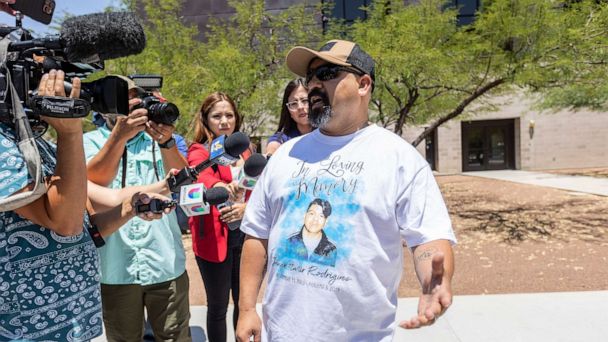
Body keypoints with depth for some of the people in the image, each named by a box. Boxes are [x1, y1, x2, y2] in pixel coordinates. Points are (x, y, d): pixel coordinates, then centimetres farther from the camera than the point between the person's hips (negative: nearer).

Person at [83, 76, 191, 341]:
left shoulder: (157, 138, 7)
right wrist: (119, 135, -29)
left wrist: (166, 142, -26)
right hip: (115, 267, 0)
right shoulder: (91, 142, 4)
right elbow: (93, 180, -15)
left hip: (166, 264, 1)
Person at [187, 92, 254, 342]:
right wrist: (219, 187, -53)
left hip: (245, 235, 5)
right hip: (214, 238, -5)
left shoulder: (245, 151, 10)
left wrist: (246, 207, -13)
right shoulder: (199, 151, -7)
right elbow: (200, 175, -31)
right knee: (218, 306, 8)